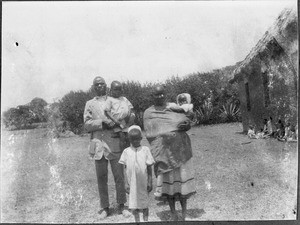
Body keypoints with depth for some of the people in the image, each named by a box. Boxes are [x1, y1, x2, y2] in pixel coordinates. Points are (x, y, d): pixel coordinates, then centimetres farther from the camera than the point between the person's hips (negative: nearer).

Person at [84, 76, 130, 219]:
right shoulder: (90, 104, 13)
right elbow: (87, 125, 3)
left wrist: (114, 123, -10)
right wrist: (102, 122, -13)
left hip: (115, 144, 0)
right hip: (98, 145, 0)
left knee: (119, 177, 0)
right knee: (101, 179, 6)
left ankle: (121, 206, 14)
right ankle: (105, 207, 18)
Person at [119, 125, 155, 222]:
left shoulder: (145, 150, -2)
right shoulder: (126, 151, 0)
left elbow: (149, 168, 1)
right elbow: (125, 169, 3)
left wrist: (150, 182, 0)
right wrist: (126, 183, -1)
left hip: (143, 182, -1)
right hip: (132, 182, 1)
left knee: (144, 203, 9)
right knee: (133, 203, 8)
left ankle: (145, 220, 26)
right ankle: (137, 220, 25)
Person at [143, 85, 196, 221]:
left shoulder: (173, 107, 9)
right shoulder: (148, 113, 6)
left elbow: (187, 122, 2)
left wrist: (186, 125, -15)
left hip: (179, 150, 1)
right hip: (163, 152, -1)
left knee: (182, 177, 1)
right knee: (167, 180, 2)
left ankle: (184, 212, 12)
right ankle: (173, 212, 13)